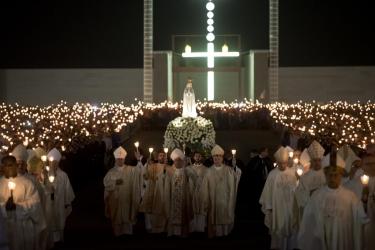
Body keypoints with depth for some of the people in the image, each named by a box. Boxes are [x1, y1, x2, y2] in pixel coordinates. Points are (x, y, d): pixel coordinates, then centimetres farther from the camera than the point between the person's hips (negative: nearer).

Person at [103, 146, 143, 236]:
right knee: (116, 218, 6)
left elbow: (138, 170, -13)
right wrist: (115, 182, -20)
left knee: (127, 217, 5)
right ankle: (117, 234, 16)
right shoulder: (111, 171, 3)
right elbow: (106, 182, -6)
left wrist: (139, 160, -27)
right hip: (115, 199, 0)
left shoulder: (130, 169, 4)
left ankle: (127, 233, 15)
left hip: (127, 199, 0)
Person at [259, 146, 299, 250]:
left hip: (290, 208, 2)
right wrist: (268, 208, -3)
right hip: (277, 208, -1)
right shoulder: (272, 174, -8)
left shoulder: (292, 173, -4)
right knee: (278, 231, 8)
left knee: (290, 229, 10)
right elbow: (268, 191, -4)